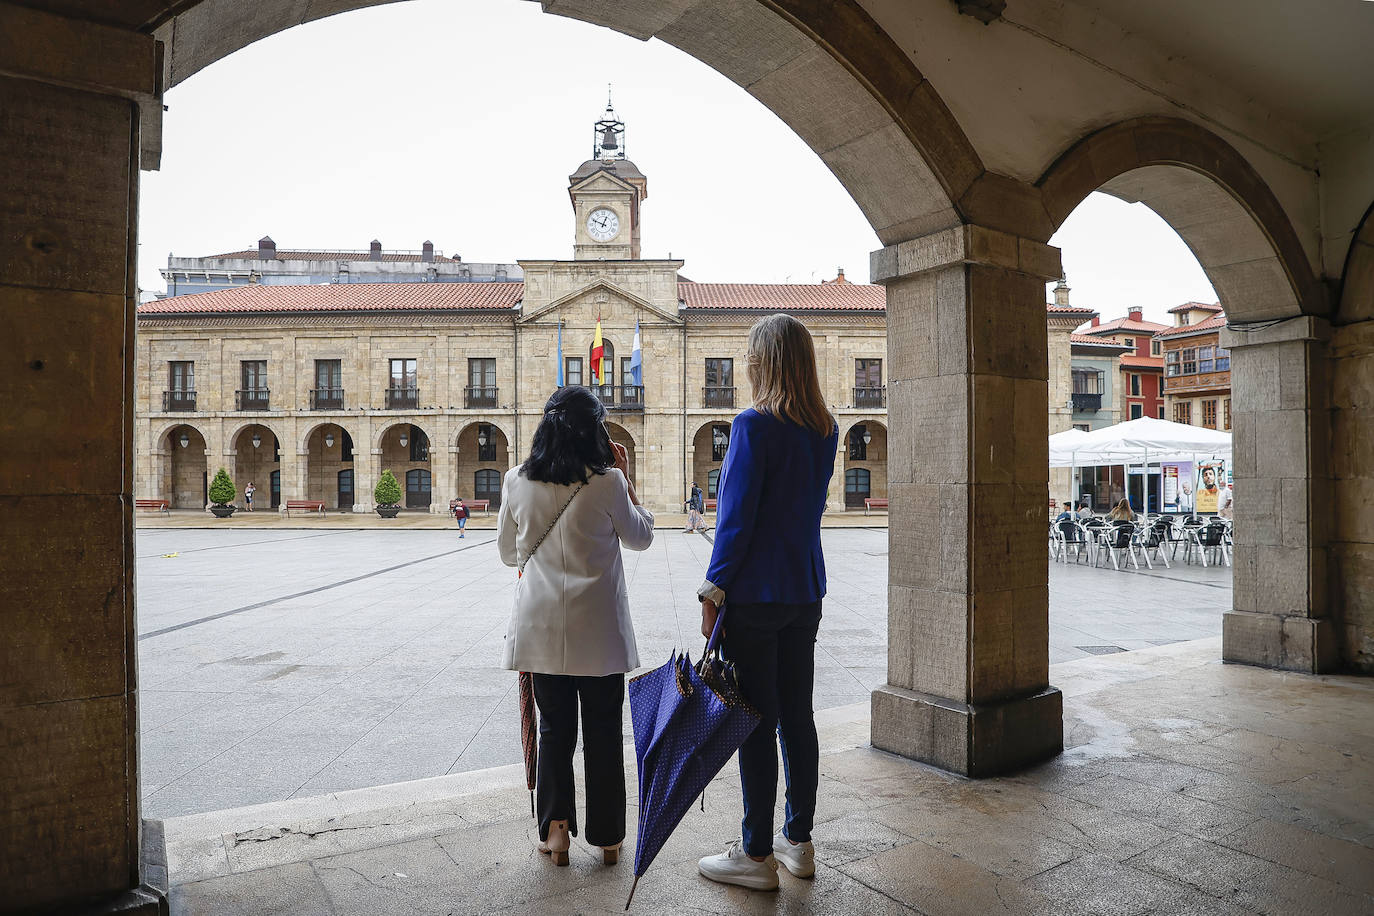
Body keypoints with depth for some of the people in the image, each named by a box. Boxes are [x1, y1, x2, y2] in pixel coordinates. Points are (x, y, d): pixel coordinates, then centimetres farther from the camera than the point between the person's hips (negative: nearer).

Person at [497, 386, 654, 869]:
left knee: (553, 727, 16)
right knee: (603, 731, 11)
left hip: (542, 626, 2)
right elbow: (641, 538, 4)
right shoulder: (607, 482, -12)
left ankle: (555, 825, 13)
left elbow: (508, 553, 9)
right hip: (599, 628, -2)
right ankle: (608, 837, 21)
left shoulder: (517, 481, -2)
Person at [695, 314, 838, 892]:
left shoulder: (754, 425, -15)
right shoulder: (825, 430, 7)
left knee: (757, 722, 2)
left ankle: (756, 855, 15)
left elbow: (736, 519, -17)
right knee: (796, 715, 14)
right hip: (805, 591, 7)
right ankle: (798, 841, 27)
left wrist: (713, 593, -10)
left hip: (755, 594, -7)